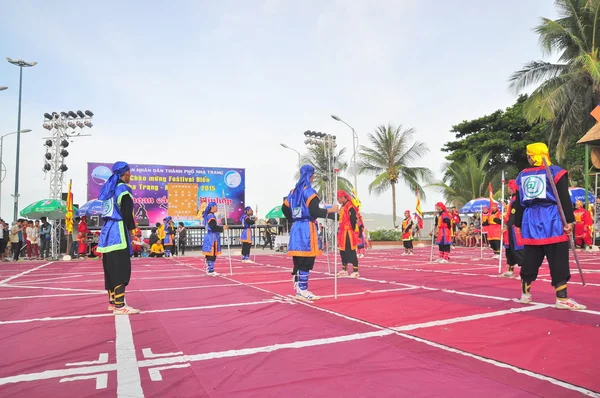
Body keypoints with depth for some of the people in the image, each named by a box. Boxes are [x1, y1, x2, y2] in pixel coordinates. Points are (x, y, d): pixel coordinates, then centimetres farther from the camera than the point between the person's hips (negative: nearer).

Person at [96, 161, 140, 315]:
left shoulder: (109, 188, 17)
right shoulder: (123, 189, -9)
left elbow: (109, 211, 18)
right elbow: (127, 212, -14)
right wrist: (131, 230, -2)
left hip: (107, 230, 9)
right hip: (118, 232, -9)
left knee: (111, 268, 13)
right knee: (121, 269, -9)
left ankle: (112, 302, 21)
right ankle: (119, 305, -11)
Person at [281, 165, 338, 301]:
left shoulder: (294, 191, 16)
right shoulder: (309, 191, -9)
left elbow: (285, 208, 19)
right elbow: (314, 211, -18)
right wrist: (330, 210, -7)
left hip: (296, 227, 9)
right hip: (307, 228, -9)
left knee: (298, 261, 11)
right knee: (306, 262, -5)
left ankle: (299, 289, 16)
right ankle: (303, 291, -3)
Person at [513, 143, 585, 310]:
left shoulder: (522, 176, 11)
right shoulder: (556, 172, -1)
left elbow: (519, 203, 15)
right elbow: (564, 199, -9)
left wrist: (519, 224, 21)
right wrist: (569, 220, -8)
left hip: (530, 223, 4)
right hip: (553, 223, -4)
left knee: (529, 261, 12)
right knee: (559, 262, -1)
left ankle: (525, 294, 20)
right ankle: (562, 299, -1)